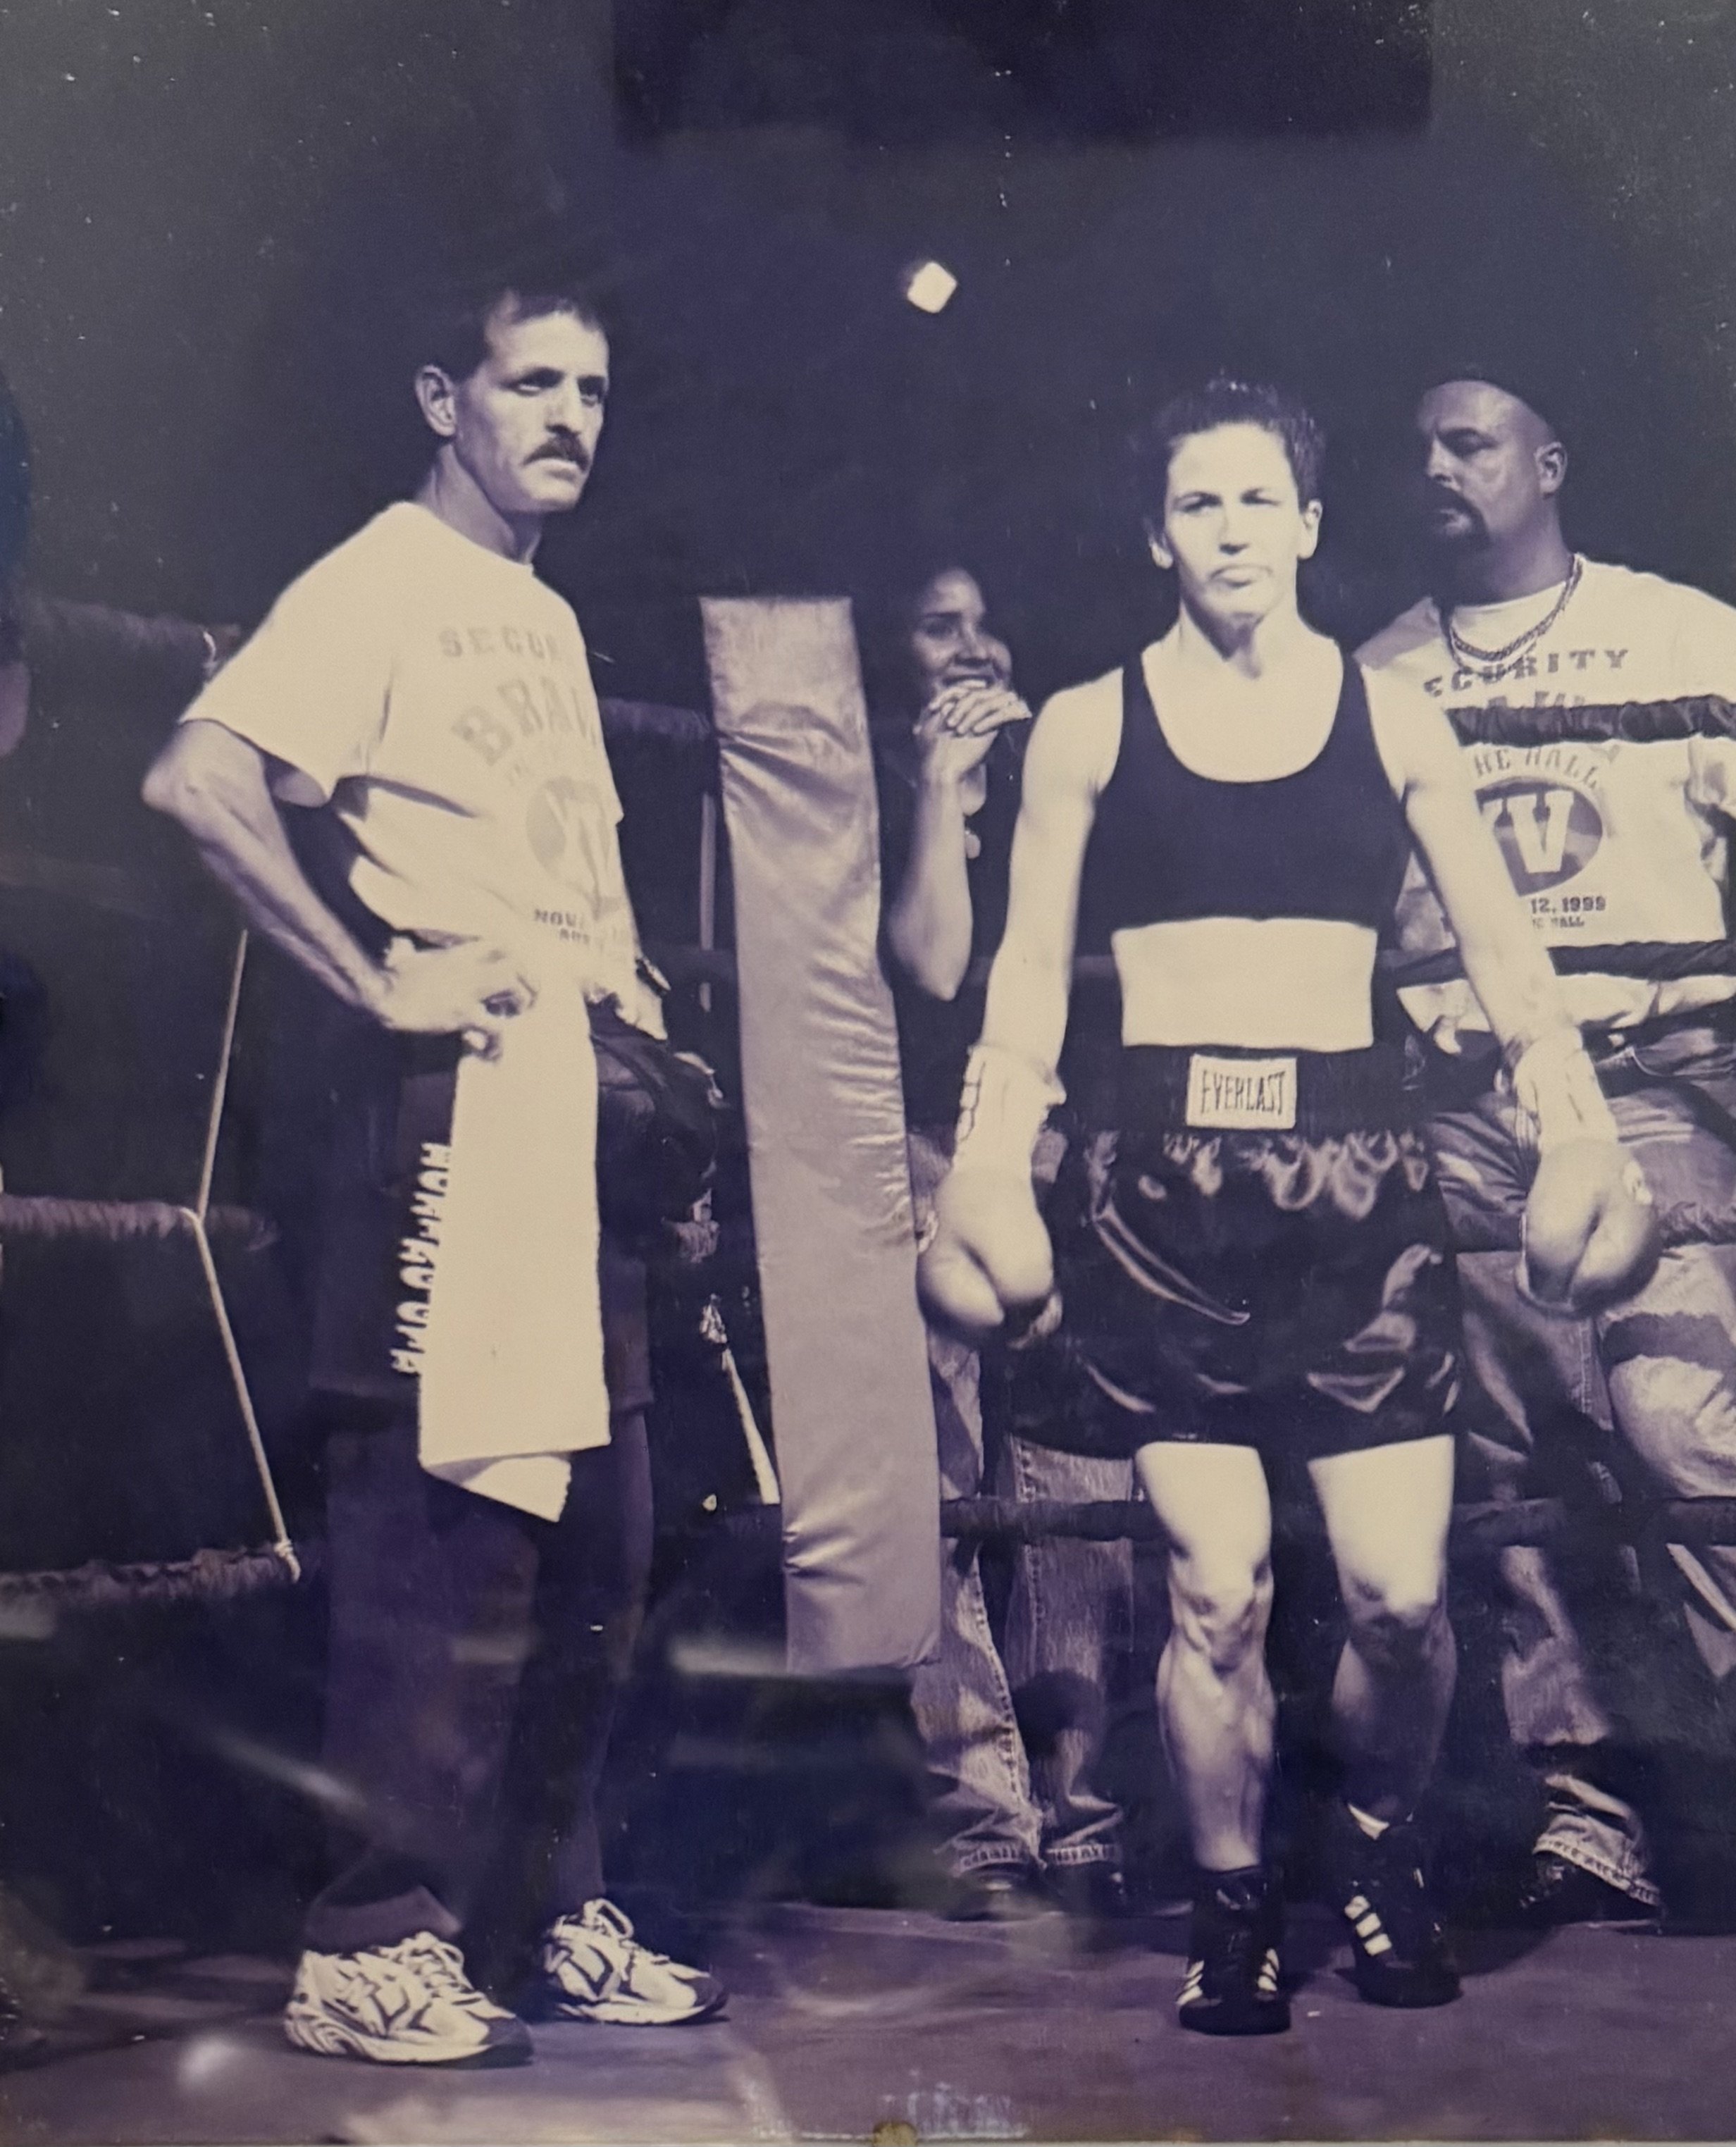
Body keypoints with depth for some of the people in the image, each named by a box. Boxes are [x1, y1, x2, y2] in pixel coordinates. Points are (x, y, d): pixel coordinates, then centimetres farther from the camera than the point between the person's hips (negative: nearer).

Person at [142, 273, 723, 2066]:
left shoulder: (549, 618, 22)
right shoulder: (383, 583, -5)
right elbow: (199, 777, -20)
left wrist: (630, 993, 13)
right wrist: (383, 985, -20)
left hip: (588, 1097, 9)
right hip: (460, 1105, -9)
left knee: (593, 1532, 12)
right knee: (447, 1531, -6)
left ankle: (553, 1914, 24)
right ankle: (373, 1952, 6)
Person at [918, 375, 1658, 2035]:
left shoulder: (1391, 718, 11)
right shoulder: (1088, 728, 8)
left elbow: (1499, 945, 10)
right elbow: (1030, 971, 8)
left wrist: (1579, 1124, -2)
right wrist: (992, 1163, -3)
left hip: (1356, 1167, 1)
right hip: (1166, 1173, -1)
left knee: (1402, 1590, -5)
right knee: (1217, 1587, -4)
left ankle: (1378, 1843, 26)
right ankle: (1232, 1905, 19)